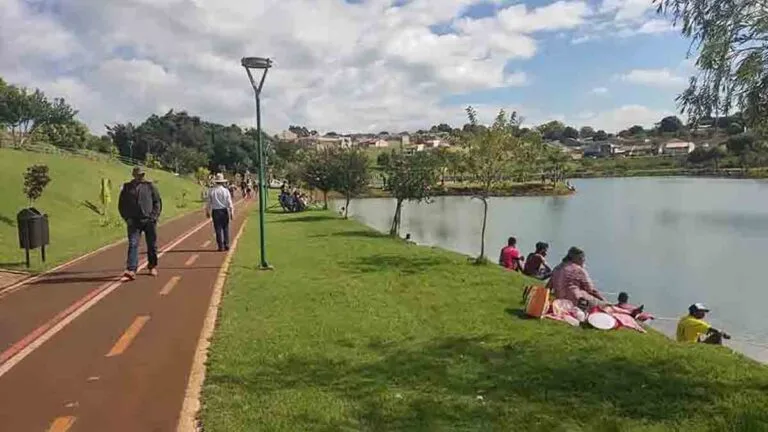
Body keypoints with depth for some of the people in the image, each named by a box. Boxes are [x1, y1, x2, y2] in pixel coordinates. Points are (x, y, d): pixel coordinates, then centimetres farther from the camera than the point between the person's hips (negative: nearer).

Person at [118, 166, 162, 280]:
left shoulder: (150, 186, 5)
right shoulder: (127, 188, 7)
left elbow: (158, 202, 6)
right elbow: (121, 205, 10)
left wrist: (154, 216, -5)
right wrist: (127, 218, -2)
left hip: (149, 221, 1)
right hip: (134, 222, 0)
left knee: (152, 245, 8)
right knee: (133, 245, -10)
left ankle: (152, 267, 25)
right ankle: (131, 270, -15)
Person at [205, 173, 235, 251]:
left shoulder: (211, 191, -2)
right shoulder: (226, 191, -4)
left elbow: (208, 202, 3)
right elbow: (230, 203, -5)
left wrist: (207, 212, 14)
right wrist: (232, 213, -2)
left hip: (215, 211, 0)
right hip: (224, 211, 0)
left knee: (218, 229, 3)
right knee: (225, 228, 10)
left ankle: (221, 246, 4)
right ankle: (226, 245, 10)